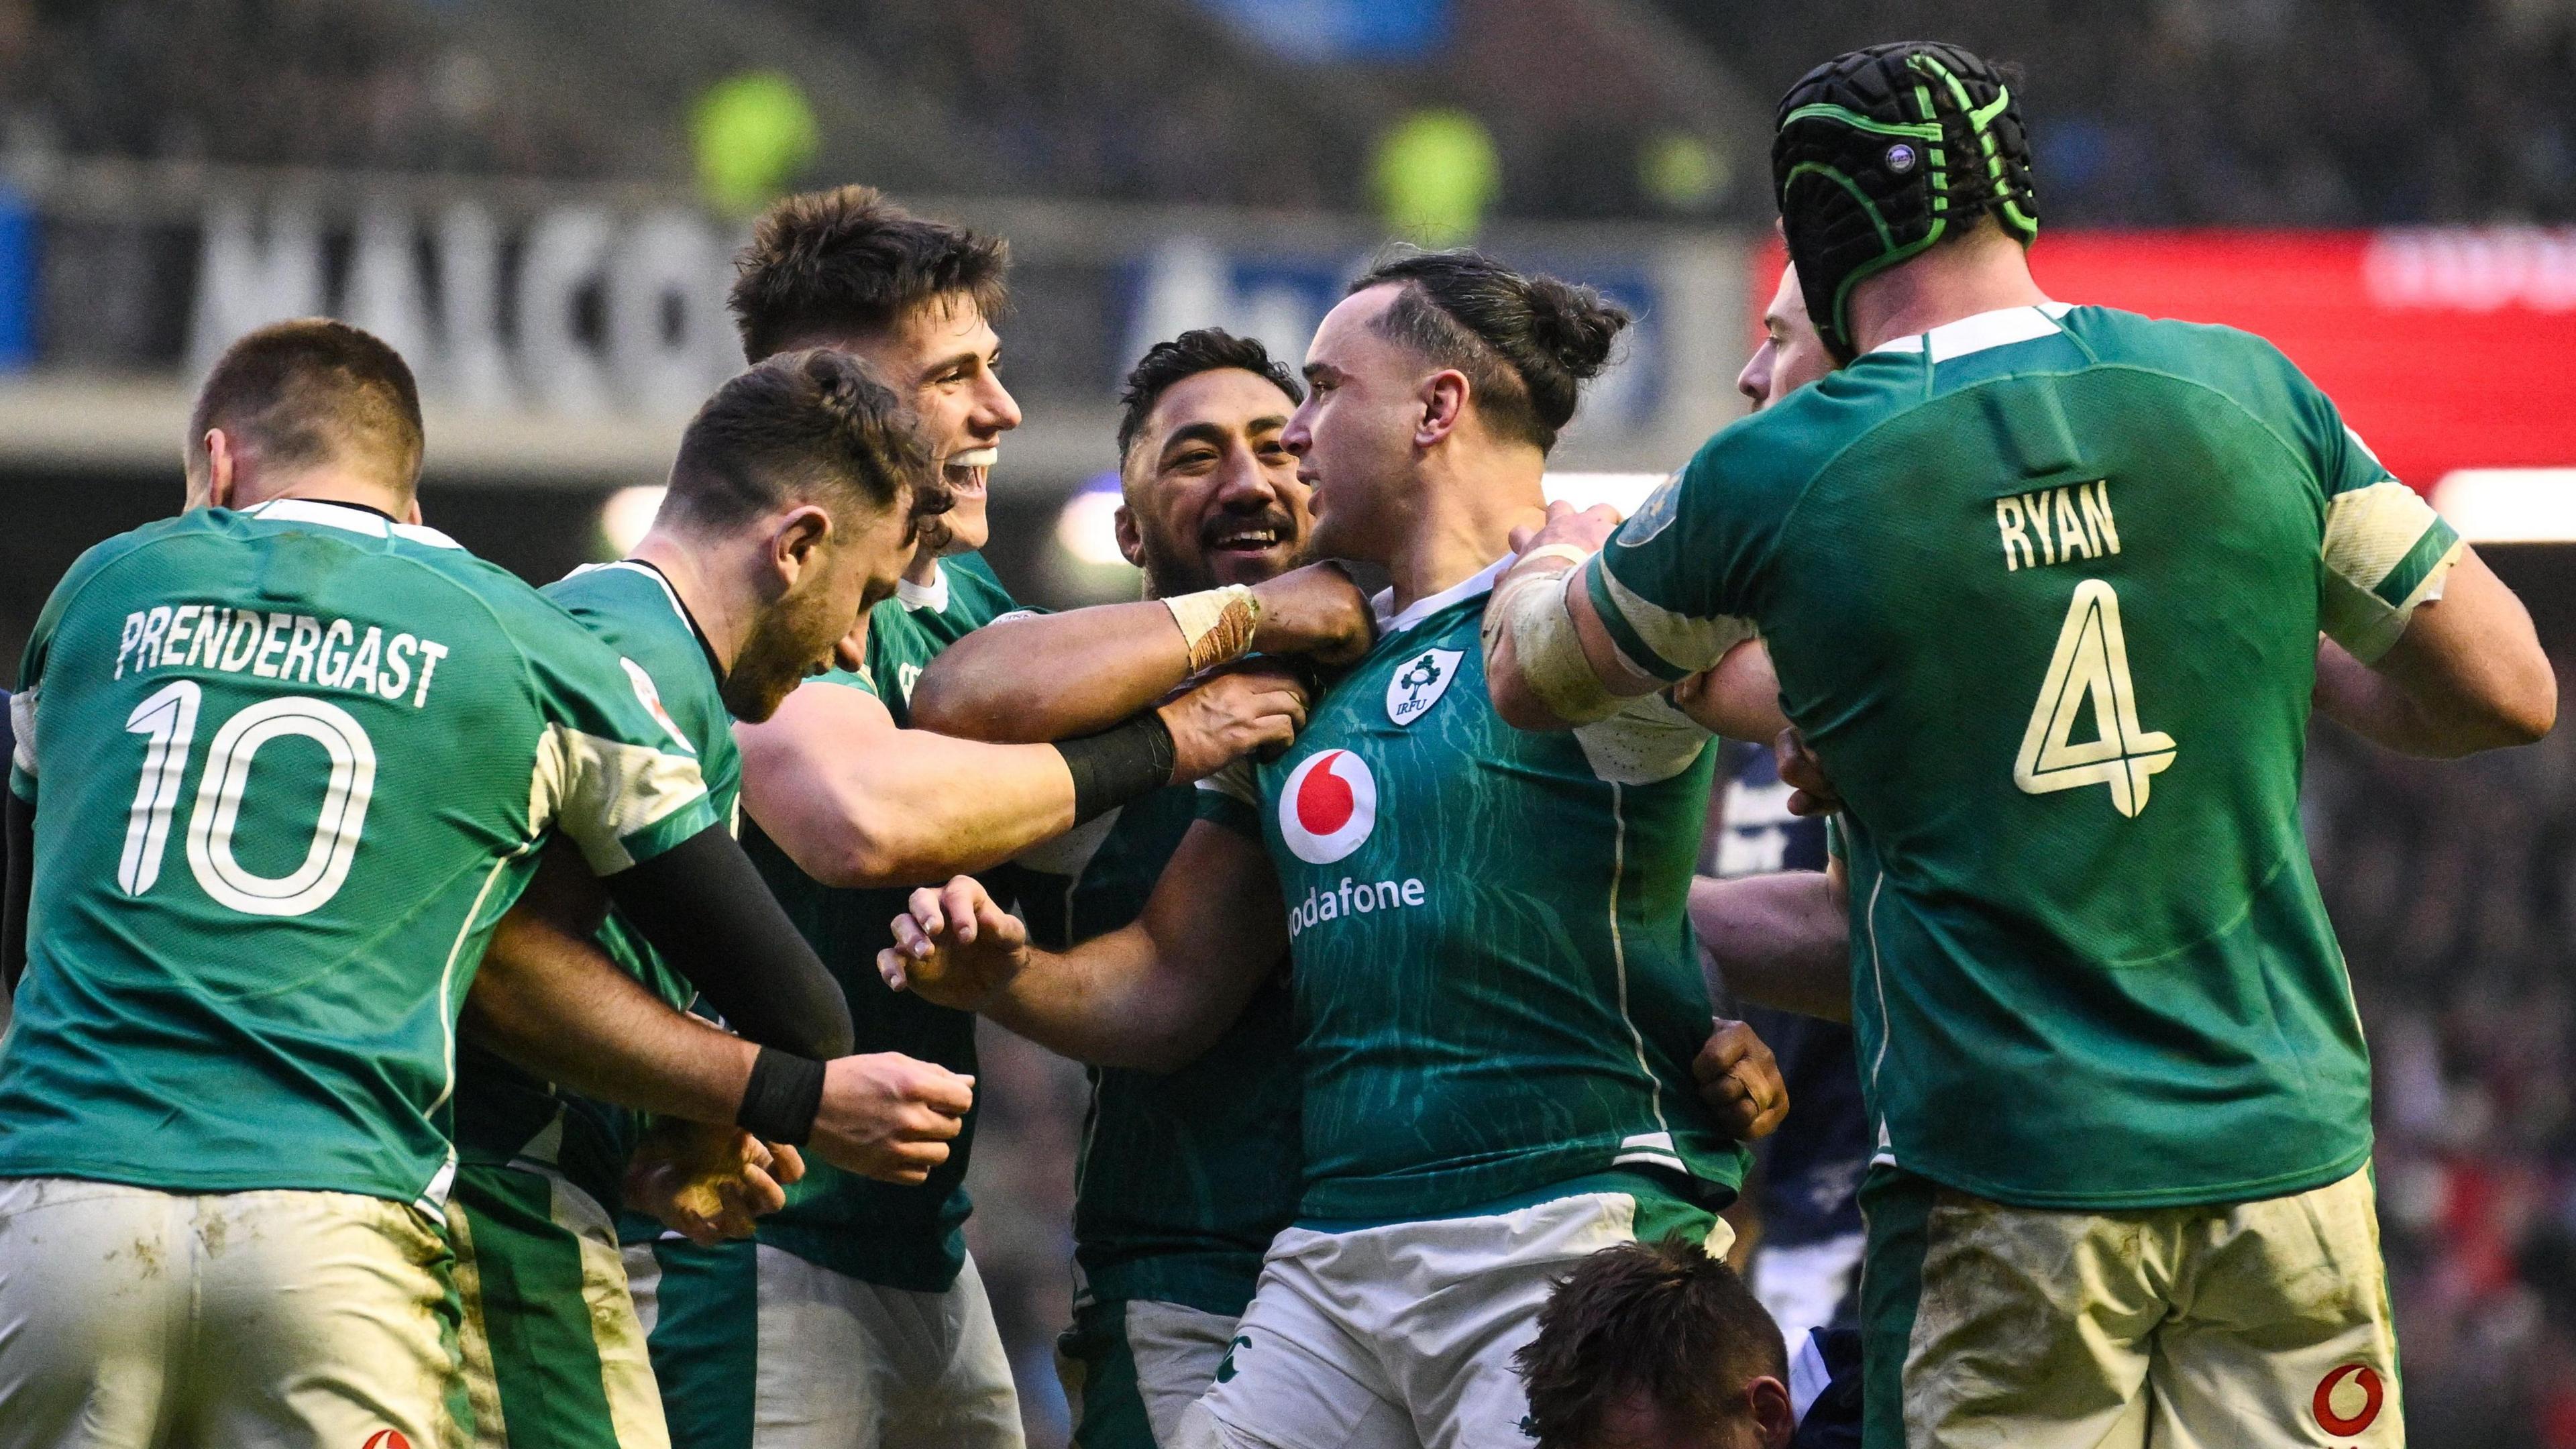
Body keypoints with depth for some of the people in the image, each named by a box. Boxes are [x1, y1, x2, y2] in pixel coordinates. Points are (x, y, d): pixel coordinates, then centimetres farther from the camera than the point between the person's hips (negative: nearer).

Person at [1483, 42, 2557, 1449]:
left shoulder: (1768, 477, -3)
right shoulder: (2246, 392, 1)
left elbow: (1527, 681, 17)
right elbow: (2507, 690, 8)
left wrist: (1555, 554, 40)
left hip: (2002, 1186, -2)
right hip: (2283, 1152, 2)